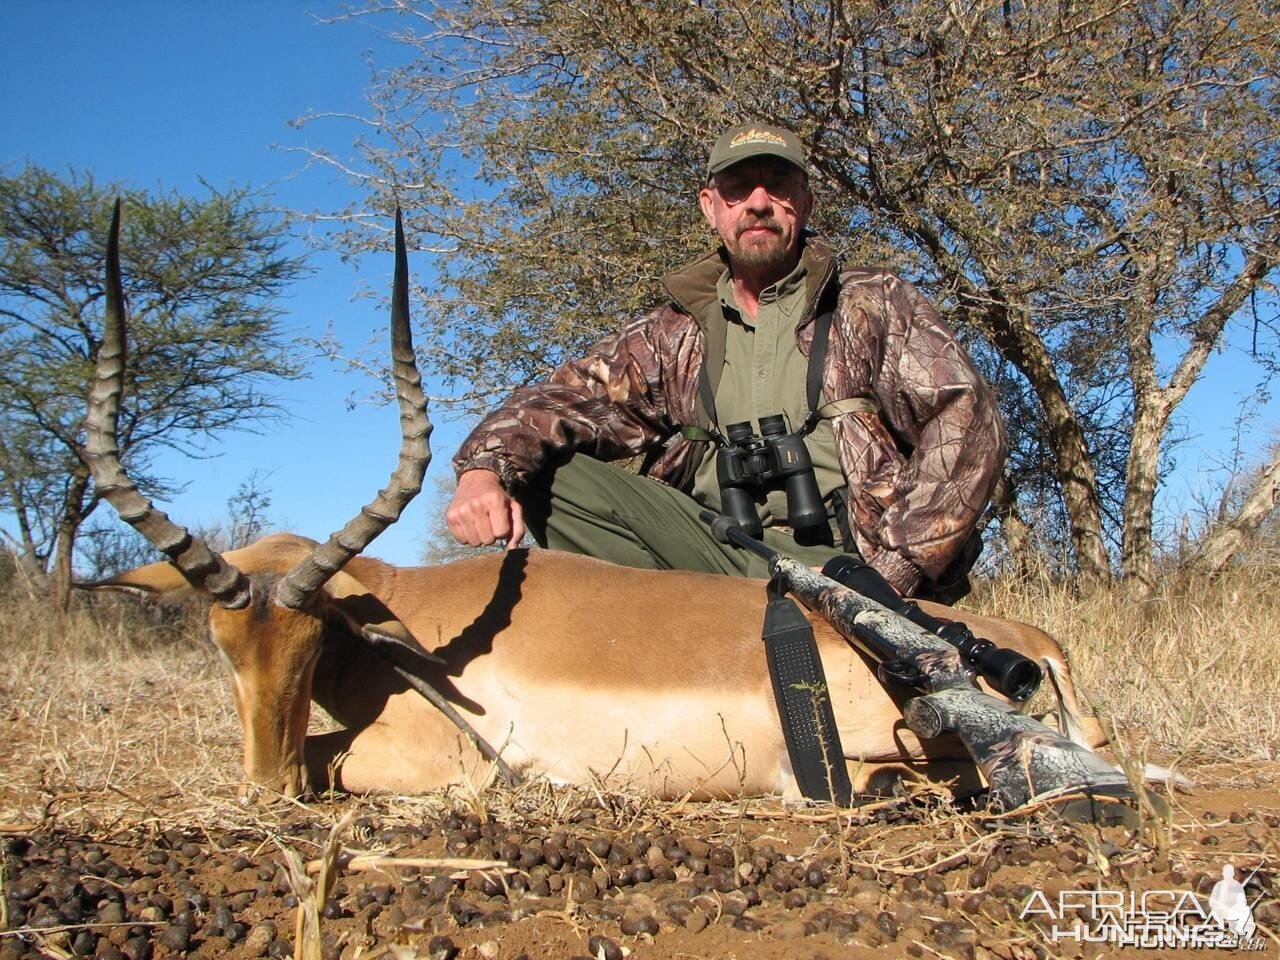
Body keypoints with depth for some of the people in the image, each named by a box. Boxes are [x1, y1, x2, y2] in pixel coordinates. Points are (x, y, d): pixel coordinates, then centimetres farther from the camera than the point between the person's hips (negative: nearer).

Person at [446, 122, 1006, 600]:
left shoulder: (874, 305, 6)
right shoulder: (676, 332, 15)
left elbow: (969, 426, -6)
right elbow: (566, 400, 3)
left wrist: (889, 574, -16)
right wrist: (484, 470, -19)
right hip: (721, 549, 4)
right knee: (547, 473, -13)